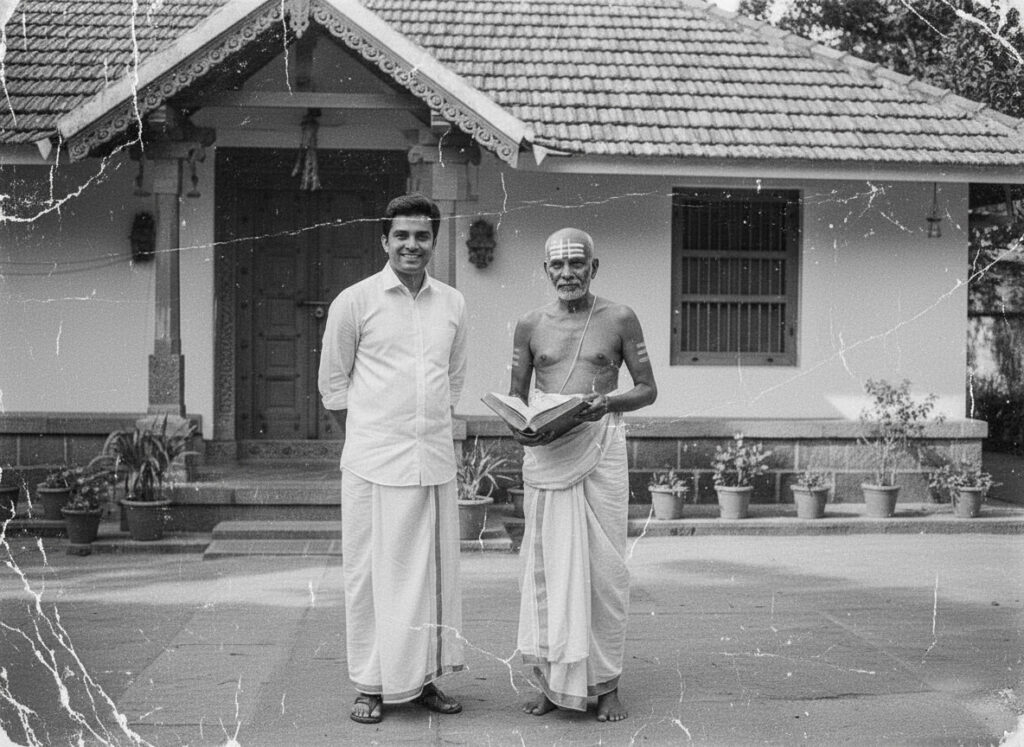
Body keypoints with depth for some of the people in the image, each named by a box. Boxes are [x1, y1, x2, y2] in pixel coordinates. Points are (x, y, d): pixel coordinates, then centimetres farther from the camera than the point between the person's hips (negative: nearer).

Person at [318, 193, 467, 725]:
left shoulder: (453, 304, 9)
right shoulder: (355, 301, -2)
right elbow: (332, 382, 4)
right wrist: (369, 438, 6)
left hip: (436, 459, 4)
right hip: (374, 462, -4)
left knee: (434, 570, 8)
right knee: (373, 570, 2)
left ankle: (424, 677, 19)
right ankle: (371, 684, 13)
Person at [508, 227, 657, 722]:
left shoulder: (619, 319, 3)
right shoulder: (530, 325, 8)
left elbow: (648, 389, 6)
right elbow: (515, 397, 13)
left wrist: (611, 402, -14)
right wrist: (520, 429, -9)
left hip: (601, 449, -1)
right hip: (545, 453, 2)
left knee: (604, 566, 0)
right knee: (547, 565, 3)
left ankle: (606, 684, 11)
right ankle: (552, 682, 13)